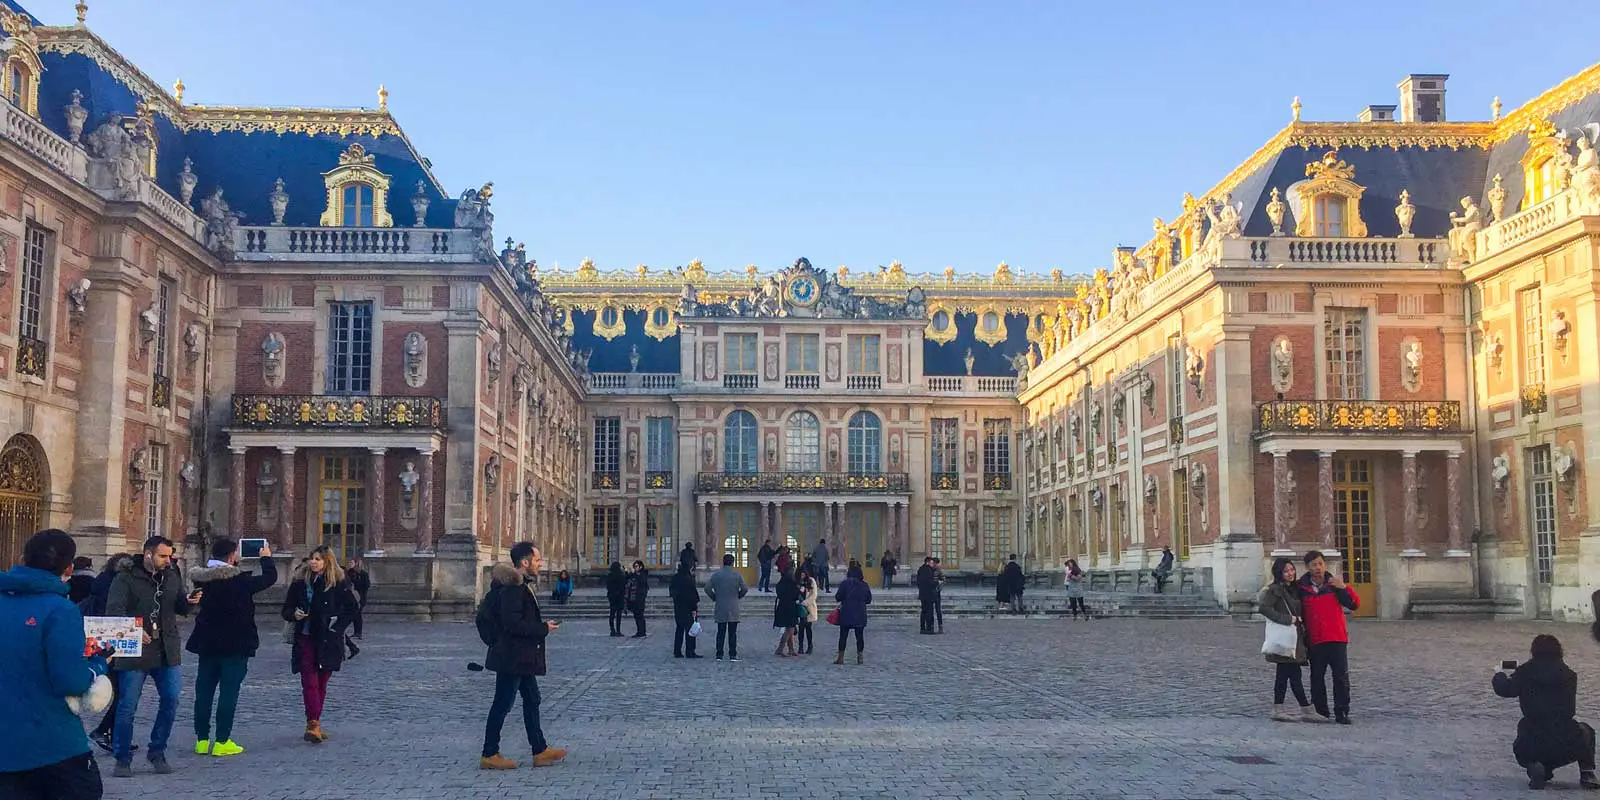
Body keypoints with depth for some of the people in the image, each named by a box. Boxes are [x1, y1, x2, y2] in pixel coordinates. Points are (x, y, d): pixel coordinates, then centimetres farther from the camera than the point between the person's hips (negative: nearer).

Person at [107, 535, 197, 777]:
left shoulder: (172, 575, 10)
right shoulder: (127, 578, -7)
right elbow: (114, 610, -17)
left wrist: (188, 602, -5)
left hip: (167, 651, 5)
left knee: (171, 700, 2)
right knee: (127, 706, 1)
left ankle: (157, 752, 19)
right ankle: (122, 759, 14)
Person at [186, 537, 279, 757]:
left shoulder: (203, 579, -1)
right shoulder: (239, 580, -16)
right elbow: (270, 578, -6)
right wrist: (267, 558, 11)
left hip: (207, 644, 6)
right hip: (234, 646, -6)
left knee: (204, 690, 11)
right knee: (229, 691, -1)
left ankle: (202, 739, 15)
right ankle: (222, 741, -1)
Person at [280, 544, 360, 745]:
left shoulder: (339, 584, -1)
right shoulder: (300, 582, 5)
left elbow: (353, 609, 6)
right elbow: (286, 609, 12)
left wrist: (337, 625, -4)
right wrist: (294, 614, -9)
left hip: (328, 641, 0)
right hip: (305, 640, 0)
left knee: (321, 684, 8)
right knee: (310, 682, -12)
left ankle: (313, 725, 17)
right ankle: (314, 724, -18)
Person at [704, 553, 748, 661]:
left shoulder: (716, 574, 0)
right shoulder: (737, 574, -3)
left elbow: (707, 588, -4)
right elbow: (744, 588, -9)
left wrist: (714, 598, 10)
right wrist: (738, 596, 8)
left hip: (720, 608, 1)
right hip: (733, 608, -1)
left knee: (720, 632, 7)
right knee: (732, 633, 2)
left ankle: (719, 655, 4)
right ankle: (732, 655, 0)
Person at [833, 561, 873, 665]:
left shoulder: (844, 583, -10)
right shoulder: (865, 585, 1)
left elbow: (838, 597, -8)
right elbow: (869, 600, 7)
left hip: (846, 614, -3)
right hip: (860, 616, 3)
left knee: (843, 636, 4)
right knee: (859, 636, 8)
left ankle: (840, 657, 5)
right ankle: (860, 657, 10)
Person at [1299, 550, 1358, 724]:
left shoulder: (1334, 584, 3)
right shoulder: (1302, 588, 1)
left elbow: (1355, 604, -3)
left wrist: (1343, 588, -16)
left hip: (1337, 639, 0)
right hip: (1315, 641, 1)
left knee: (1341, 677, -2)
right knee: (1317, 677, 6)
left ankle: (1342, 713, 3)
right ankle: (1320, 712, 14)